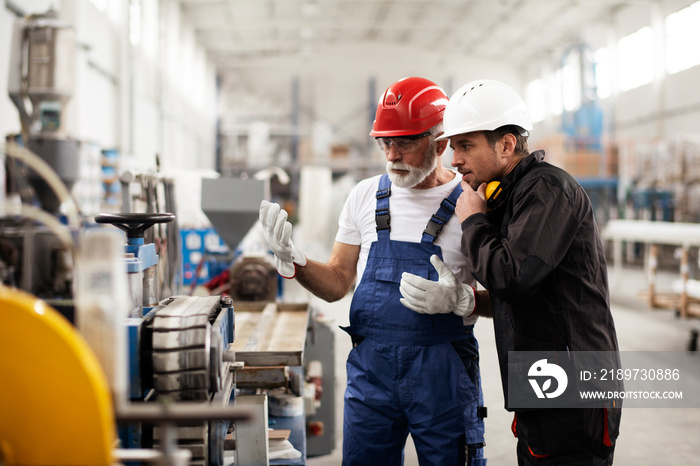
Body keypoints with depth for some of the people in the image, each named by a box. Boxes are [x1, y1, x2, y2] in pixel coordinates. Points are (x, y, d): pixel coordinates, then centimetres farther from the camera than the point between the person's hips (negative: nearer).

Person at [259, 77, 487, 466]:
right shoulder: (366, 196, 7)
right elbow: (337, 284, 12)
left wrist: (459, 299, -21)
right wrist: (292, 259, -4)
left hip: (443, 370, -3)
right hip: (370, 365, 4)